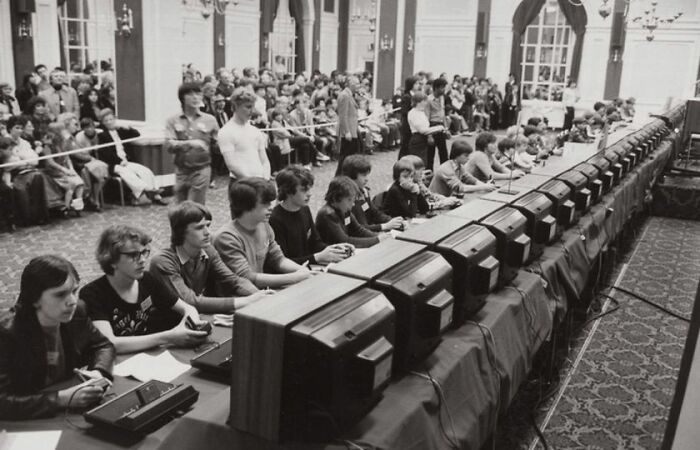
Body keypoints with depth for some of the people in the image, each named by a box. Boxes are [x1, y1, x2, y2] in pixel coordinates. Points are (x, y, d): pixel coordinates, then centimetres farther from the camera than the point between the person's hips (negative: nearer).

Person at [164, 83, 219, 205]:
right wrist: (189, 143, -23)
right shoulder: (173, 120, 3)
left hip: (201, 171, -2)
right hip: (181, 171, 2)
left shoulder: (210, 120, 3)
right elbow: (168, 145, -11)